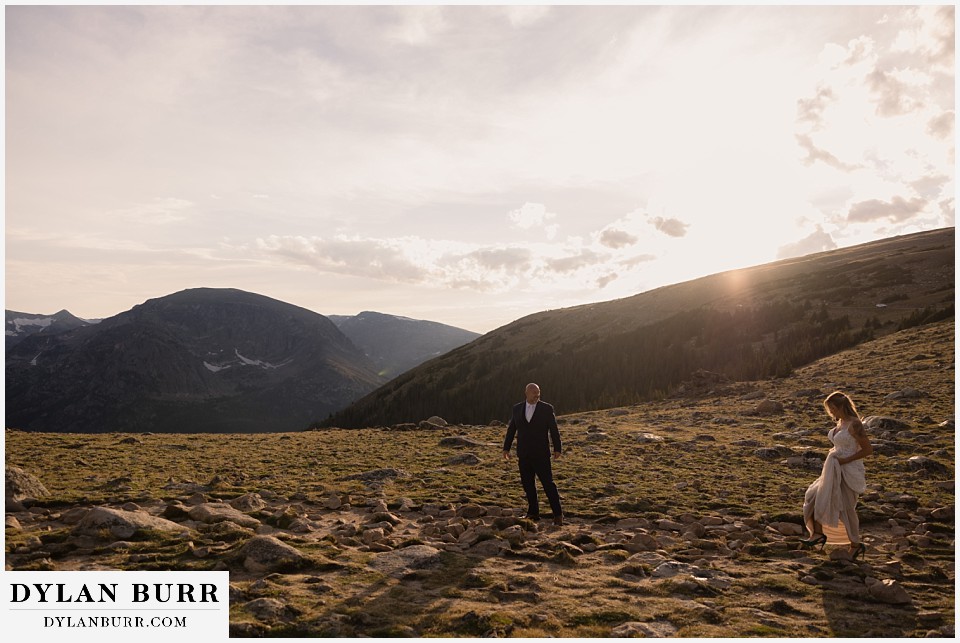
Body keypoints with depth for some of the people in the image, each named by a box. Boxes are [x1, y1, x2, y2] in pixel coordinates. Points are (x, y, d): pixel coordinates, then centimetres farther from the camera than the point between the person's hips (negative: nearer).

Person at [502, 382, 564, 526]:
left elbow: (554, 430, -4)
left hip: (541, 454, -4)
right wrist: (506, 448, 8)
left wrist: (557, 449, -7)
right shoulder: (517, 408, 5)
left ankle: (558, 514, 2)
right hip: (523, 454, 4)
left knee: (548, 483, -5)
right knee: (528, 484, 8)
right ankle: (533, 513, 18)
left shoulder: (547, 408, -4)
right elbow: (511, 429, 9)